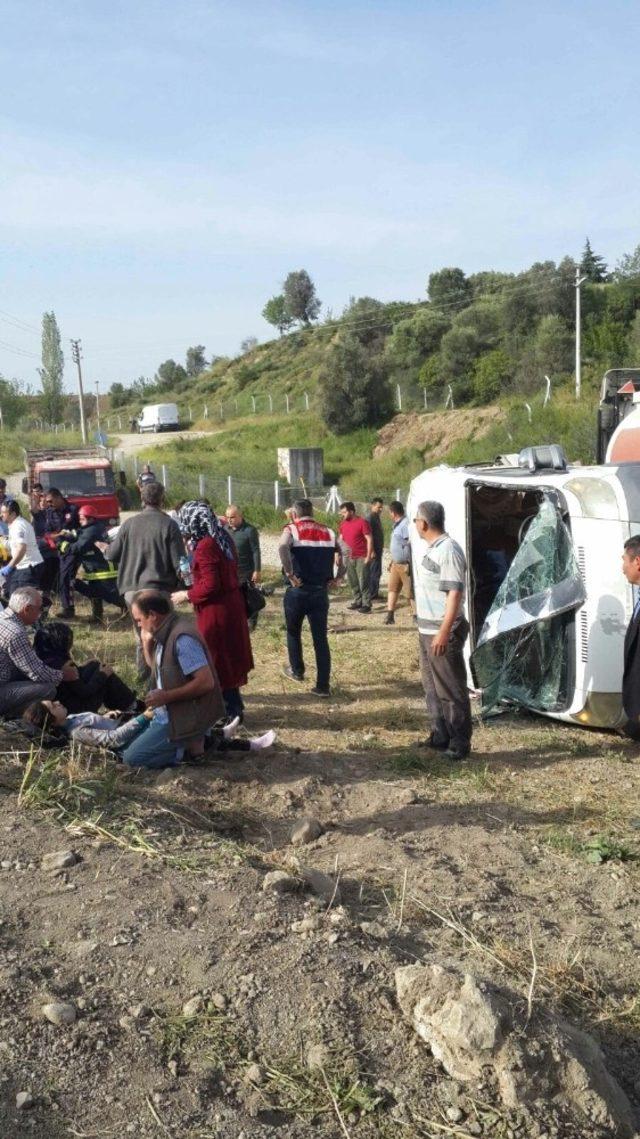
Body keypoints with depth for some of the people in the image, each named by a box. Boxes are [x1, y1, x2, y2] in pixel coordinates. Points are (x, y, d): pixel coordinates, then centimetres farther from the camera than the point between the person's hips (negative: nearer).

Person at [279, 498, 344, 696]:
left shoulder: (291, 529, -3)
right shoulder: (327, 532, 10)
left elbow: (282, 548, -25)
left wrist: (290, 574, -22)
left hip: (297, 591, -3)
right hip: (321, 592, 3)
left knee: (293, 633, 21)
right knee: (321, 639, 6)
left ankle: (297, 671, 35)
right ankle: (323, 686, 5)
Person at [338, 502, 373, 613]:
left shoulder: (362, 522, -12)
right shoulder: (343, 523, 9)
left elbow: (369, 539, -12)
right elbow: (341, 538, 19)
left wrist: (368, 556, -16)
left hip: (362, 558, -7)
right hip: (350, 557, 7)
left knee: (363, 582, -5)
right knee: (352, 581, 11)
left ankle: (366, 605, 0)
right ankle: (357, 601, 21)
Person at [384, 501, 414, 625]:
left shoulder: (406, 524, -19)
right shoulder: (397, 525, 13)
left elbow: (411, 544, -24)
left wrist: (409, 564, -26)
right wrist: (392, 561, 22)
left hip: (405, 565, -10)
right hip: (396, 563, 10)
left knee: (410, 592, -2)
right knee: (392, 588, 8)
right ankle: (389, 615, 10)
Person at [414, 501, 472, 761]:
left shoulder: (448, 550, -18)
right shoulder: (432, 548, 12)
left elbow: (455, 593, -23)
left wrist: (444, 632, -27)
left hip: (443, 632, -10)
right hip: (427, 630, 10)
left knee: (451, 690, -1)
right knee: (432, 687, 17)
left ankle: (460, 744, 8)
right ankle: (441, 736, 28)